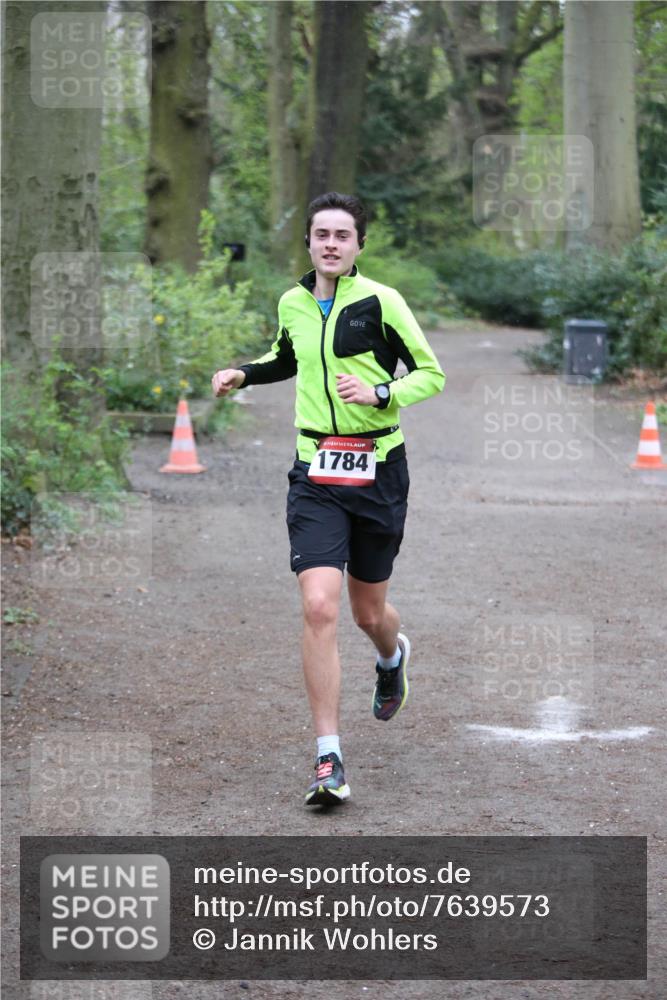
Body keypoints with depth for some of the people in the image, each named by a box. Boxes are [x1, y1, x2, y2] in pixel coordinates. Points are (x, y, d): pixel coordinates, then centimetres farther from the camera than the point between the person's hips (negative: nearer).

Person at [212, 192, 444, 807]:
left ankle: (392, 657, 53)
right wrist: (243, 374, 11)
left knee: (368, 612, 12)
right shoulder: (292, 304, 7)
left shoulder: (381, 302, -7)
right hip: (316, 474, 2)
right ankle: (329, 761, -11)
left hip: (378, 472, -2)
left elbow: (431, 373, -2)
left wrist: (380, 393, -18)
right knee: (319, 607, -15)